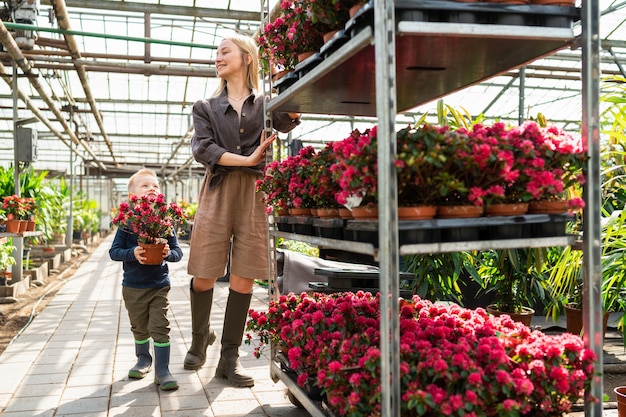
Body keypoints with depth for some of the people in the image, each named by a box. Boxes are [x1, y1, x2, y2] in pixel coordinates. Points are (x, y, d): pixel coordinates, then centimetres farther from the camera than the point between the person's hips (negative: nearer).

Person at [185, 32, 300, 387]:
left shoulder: (265, 103, 13)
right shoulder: (206, 107, 16)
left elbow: (289, 120, -10)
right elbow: (202, 149, -1)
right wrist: (247, 160, -10)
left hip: (255, 193, -1)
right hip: (218, 191, 1)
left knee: (244, 277, -1)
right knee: (204, 275, 0)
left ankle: (230, 358, 9)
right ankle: (200, 338, 27)